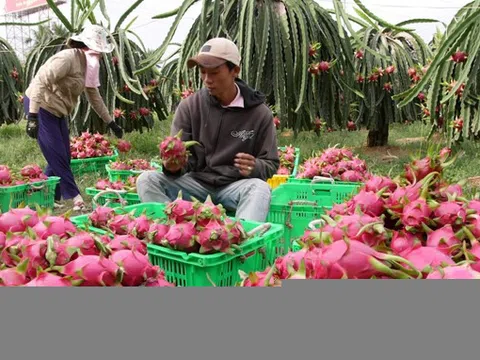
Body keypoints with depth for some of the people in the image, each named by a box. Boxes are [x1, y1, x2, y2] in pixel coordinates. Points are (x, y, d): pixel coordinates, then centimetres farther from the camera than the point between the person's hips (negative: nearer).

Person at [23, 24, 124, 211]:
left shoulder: (88, 65, 7)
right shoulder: (68, 58, -22)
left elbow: (94, 96, 17)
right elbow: (40, 82, -28)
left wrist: (111, 123, 18)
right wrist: (32, 116, -33)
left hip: (57, 111, 9)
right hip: (41, 107, -9)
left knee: (62, 157, 9)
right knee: (57, 157, -7)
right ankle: (75, 199, -1)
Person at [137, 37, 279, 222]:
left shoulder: (260, 113, -1)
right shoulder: (189, 106, 1)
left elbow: (270, 164, 4)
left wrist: (254, 168, -21)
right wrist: (173, 166, -26)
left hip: (235, 186, -1)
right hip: (197, 182, 2)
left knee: (260, 188, -34)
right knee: (147, 179, -21)